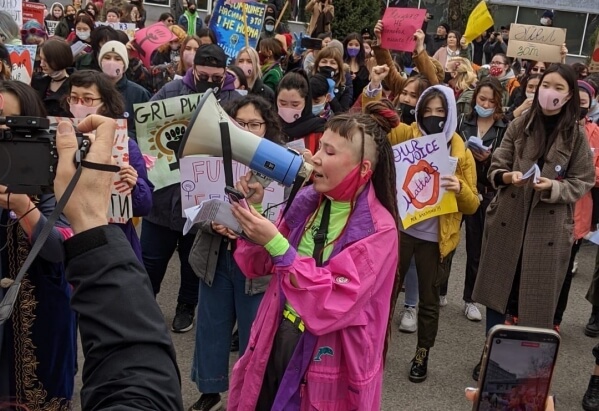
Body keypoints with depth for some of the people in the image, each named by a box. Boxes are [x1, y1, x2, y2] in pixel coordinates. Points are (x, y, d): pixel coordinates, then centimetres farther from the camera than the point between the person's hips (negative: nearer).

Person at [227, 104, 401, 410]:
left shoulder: (378, 230, -17)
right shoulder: (307, 201, -2)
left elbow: (332, 304, -26)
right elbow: (259, 268, 5)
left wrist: (276, 245, -31)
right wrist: (253, 214, -12)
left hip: (327, 365, -5)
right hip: (274, 345, 5)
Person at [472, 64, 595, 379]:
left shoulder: (577, 136, -3)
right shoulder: (518, 126, 1)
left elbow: (583, 183, 0)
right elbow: (494, 169, 2)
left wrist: (553, 187, -19)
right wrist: (508, 176, -20)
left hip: (549, 228, -1)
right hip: (508, 220, 2)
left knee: (537, 298, 5)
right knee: (499, 290, 10)